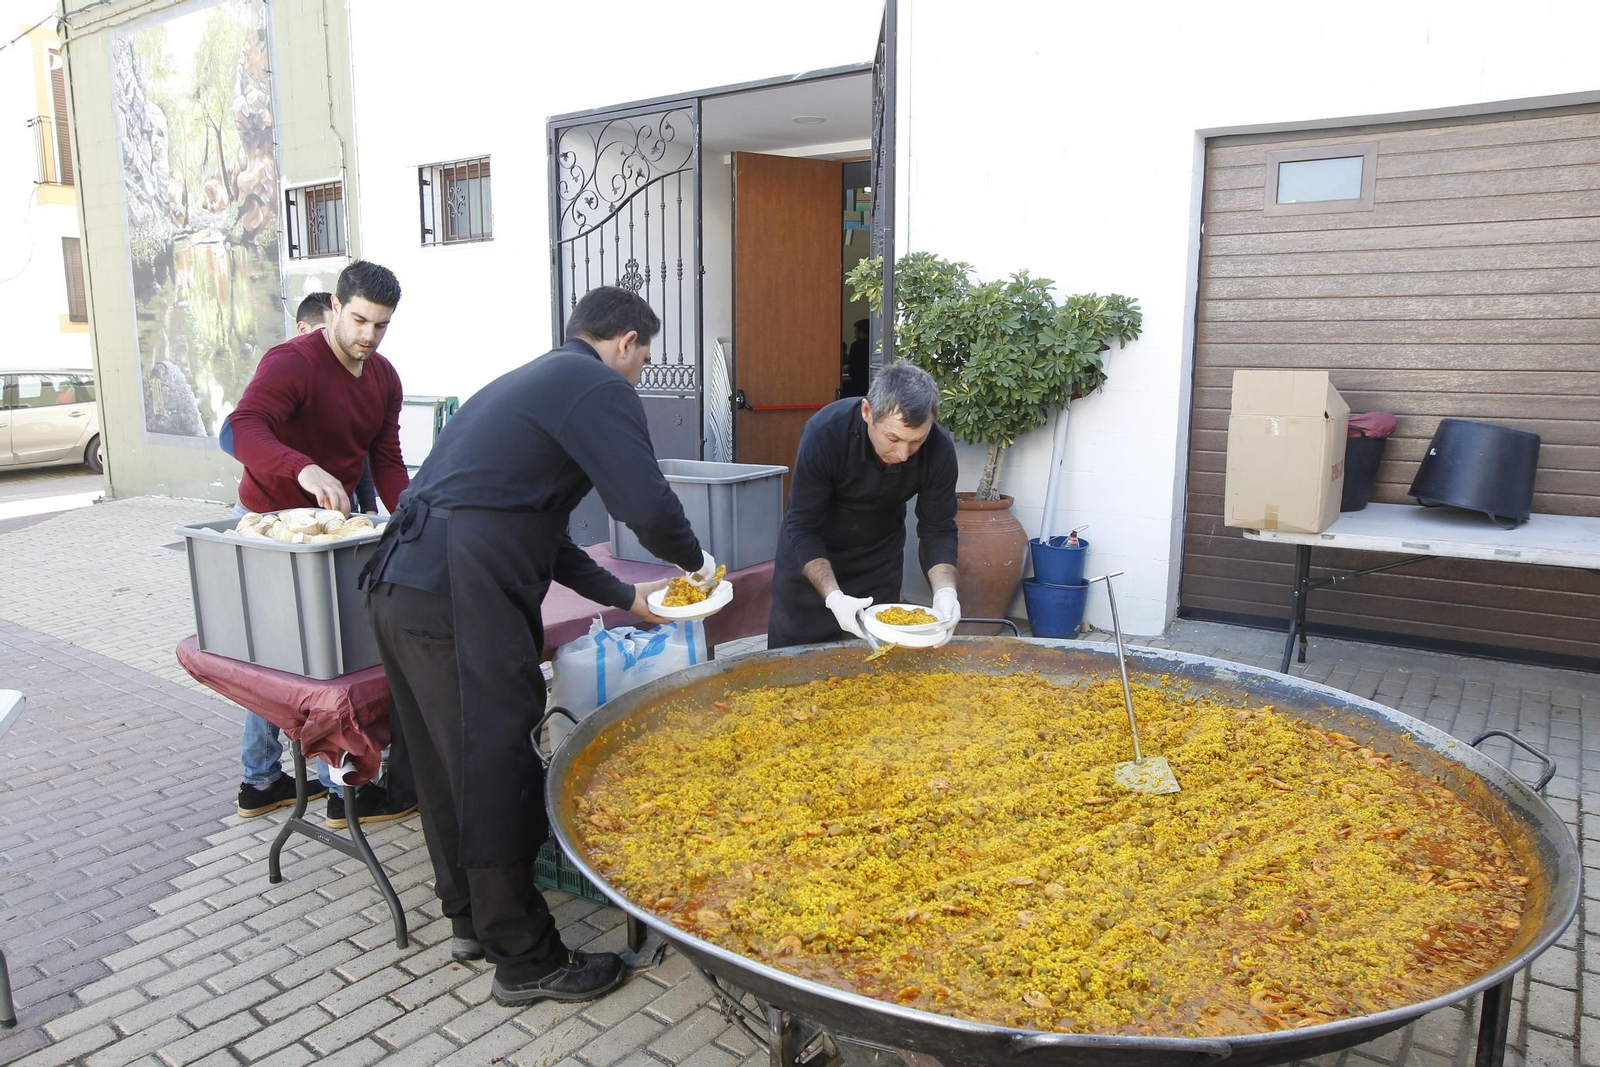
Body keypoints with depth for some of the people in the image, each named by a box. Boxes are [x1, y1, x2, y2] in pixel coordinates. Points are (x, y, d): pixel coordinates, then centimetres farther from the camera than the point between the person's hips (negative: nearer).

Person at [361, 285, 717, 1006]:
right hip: (459, 603, -10)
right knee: (500, 772, 1)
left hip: (400, 588, 10)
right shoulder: (599, 387, -4)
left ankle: (471, 918, 37)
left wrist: (623, 596, 29)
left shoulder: (526, 381, 26)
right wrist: (696, 561, 6)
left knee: (450, 762, 20)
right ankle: (526, 960, 16)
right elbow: (649, 508, -16)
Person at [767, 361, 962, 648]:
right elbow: (802, 528, -28)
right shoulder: (825, 432, -32)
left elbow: (938, 530, -16)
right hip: (811, 552, -2)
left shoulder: (939, 449, -24)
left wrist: (945, 591, -33)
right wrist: (833, 596, -41)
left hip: (880, 557, 2)